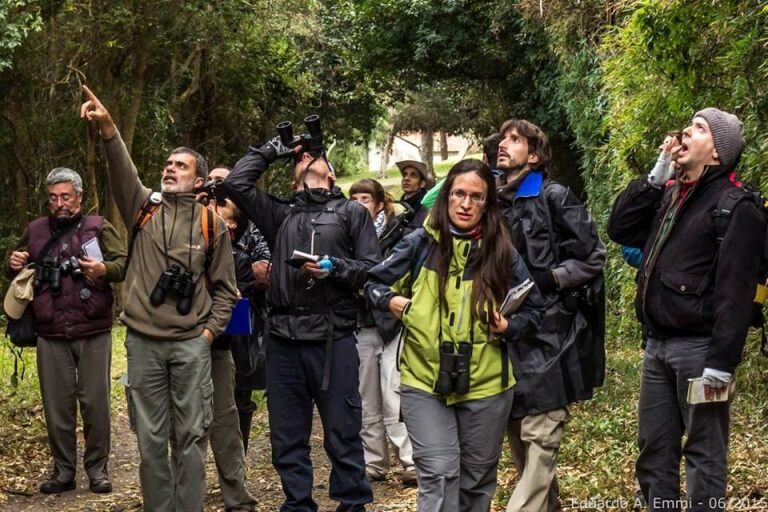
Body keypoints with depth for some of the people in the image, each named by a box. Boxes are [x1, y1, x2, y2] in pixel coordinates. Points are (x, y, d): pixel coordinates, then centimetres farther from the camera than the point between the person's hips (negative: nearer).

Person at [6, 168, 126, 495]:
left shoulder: (98, 228, 4)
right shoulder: (35, 231, 14)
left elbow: (125, 264, -5)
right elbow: (18, 269, 27)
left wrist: (104, 269, -25)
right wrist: (13, 265, 4)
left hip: (93, 333, -3)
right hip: (51, 335, 3)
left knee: (95, 402, 2)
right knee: (57, 405, 6)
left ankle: (97, 468, 14)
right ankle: (63, 470, 17)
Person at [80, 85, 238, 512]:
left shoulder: (211, 223, 4)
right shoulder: (144, 207, 6)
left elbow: (224, 287, 9)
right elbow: (122, 170, -14)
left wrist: (210, 330, -2)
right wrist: (106, 128, -30)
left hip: (191, 344, -1)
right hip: (143, 342, 1)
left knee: (191, 435, 3)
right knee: (150, 437, 6)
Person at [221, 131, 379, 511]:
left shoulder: (352, 212, 11)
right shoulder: (281, 215, 19)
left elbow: (372, 268, 3)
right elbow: (236, 183, 11)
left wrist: (335, 268, -14)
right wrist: (272, 149, 19)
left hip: (333, 338, -3)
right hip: (283, 339, 4)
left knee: (342, 434, 0)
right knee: (287, 437, 9)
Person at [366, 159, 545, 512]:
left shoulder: (503, 253, 0)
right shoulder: (420, 244, -1)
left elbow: (533, 309, 8)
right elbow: (374, 283, 10)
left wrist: (510, 327, -12)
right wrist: (390, 300, -11)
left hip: (485, 386, 2)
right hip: (424, 381, -2)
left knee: (477, 479, 14)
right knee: (439, 476, -12)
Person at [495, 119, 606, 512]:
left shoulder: (555, 197, -5)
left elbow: (592, 258, -6)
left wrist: (548, 279, -14)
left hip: (547, 334, -7)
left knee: (539, 436, -7)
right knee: (517, 434, 13)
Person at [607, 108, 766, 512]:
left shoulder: (735, 206, -11)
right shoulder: (668, 195, 15)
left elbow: (735, 290, -17)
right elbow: (619, 229, 10)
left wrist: (722, 360, -22)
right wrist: (655, 177, 2)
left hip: (698, 348, -8)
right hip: (657, 344, 8)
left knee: (703, 453, 1)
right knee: (654, 449, 14)